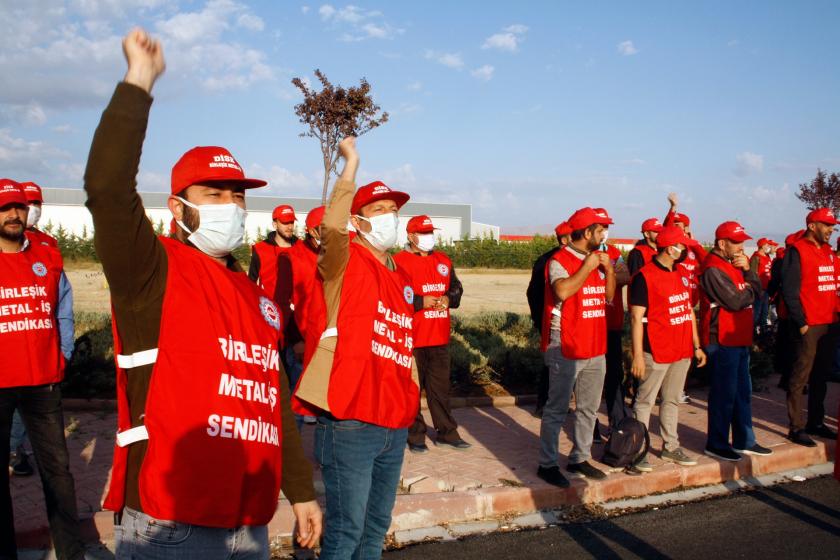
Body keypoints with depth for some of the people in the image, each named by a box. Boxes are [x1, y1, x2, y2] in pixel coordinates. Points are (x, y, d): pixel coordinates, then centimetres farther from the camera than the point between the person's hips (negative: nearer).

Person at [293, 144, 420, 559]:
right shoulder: (346, 262, -7)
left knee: (376, 527, 20)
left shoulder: (401, 277, 13)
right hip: (350, 421, -7)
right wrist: (351, 162, -28)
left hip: (395, 423, 7)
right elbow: (330, 228, -31)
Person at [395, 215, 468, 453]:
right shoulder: (399, 262, -7)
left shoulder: (443, 260, 13)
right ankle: (415, 435, 15)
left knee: (440, 386, 15)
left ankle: (446, 432, 25)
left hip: (440, 337, 6)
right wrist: (421, 302, -18)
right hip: (411, 338, -6)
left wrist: (448, 299, -3)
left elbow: (456, 288, 19)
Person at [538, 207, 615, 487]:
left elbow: (608, 296, 17)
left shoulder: (597, 260, 13)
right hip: (567, 349, -8)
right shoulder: (559, 260, -12)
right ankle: (547, 464, 9)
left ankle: (579, 458, 28)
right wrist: (587, 267, -19)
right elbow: (562, 290, -30)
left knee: (589, 409, 15)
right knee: (557, 409, 0)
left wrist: (609, 269, 2)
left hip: (596, 348, 8)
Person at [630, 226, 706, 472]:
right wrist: (637, 355, -17)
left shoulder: (681, 275, 14)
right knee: (645, 401, 0)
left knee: (672, 400, 16)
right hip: (656, 352, -8)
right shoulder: (644, 276, -12)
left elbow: (689, 311, 19)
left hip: (682, 351, 8)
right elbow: (636, 317, -14)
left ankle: (670, 447, 26)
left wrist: (696, 345, 16)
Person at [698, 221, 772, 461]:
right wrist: (748, 291, -2)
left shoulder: (734, 265, 16)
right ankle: (716, 444, 9)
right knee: (724, 393, -2)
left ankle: (744, 441, 27)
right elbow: (735, 301, -21)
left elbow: (758, 291, 10)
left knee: (743, 392, 16)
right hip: (722, 341, -10)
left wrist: (747, 270, -5)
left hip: (739, 339, 10)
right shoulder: (713, 269, -15)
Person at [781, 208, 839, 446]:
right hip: (808, 325, -8)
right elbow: (789, 290, -13)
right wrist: (801, 322, -15)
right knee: (801, 377, -3)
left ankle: (816, 422, 24)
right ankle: (796, 428, 3)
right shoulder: (796, 251, -9)